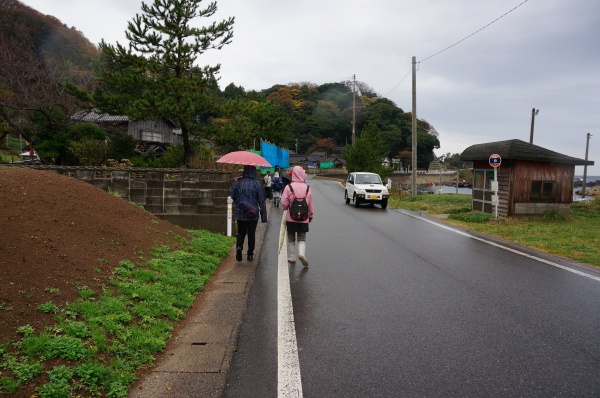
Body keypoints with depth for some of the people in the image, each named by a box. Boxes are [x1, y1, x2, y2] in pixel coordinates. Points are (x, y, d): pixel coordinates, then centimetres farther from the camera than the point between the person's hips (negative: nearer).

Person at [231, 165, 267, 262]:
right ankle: (250, 254, 17)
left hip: (240, 214, 1)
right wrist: (264, 216, -2)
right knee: (251, 234, 11)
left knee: (241, 232, 16)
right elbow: (261, 201, -8)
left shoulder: (238, 183, -6)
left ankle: (239, 246, -9)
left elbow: (233, 196, 5)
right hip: (253, 215, -1)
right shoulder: (256, 184, -10)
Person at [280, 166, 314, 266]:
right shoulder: (307, 188, -1)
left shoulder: (289, 187, -9)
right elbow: (310, 205, 5)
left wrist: (285, 207, 13)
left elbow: (284, 203, -9)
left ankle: (291, 257, 19)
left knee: (291, 239, 15)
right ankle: (302, 253, -14)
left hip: (291, 218, -1)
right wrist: (310, 216, 18)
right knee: (302, 238, 10)